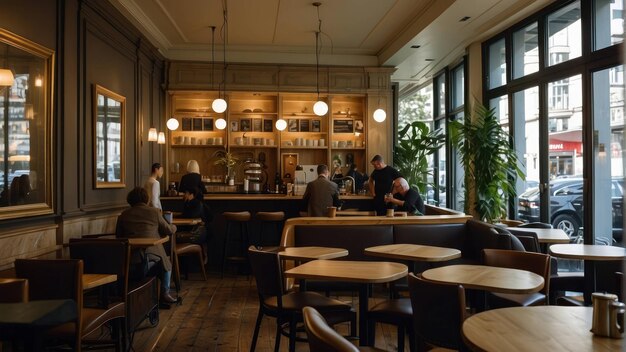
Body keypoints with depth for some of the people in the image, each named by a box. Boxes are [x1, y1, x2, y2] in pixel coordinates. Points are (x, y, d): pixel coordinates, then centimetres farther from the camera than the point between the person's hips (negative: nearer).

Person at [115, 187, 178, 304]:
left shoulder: (123, 215, 9)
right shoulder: (154, 212, 3)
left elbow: (118, 235, 17)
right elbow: (168, 230, 11)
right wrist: (174, 227, 34)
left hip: (130, 255, 3)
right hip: (151, 253, -3)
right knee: (165, 262, 23)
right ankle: (165, 293, 19)